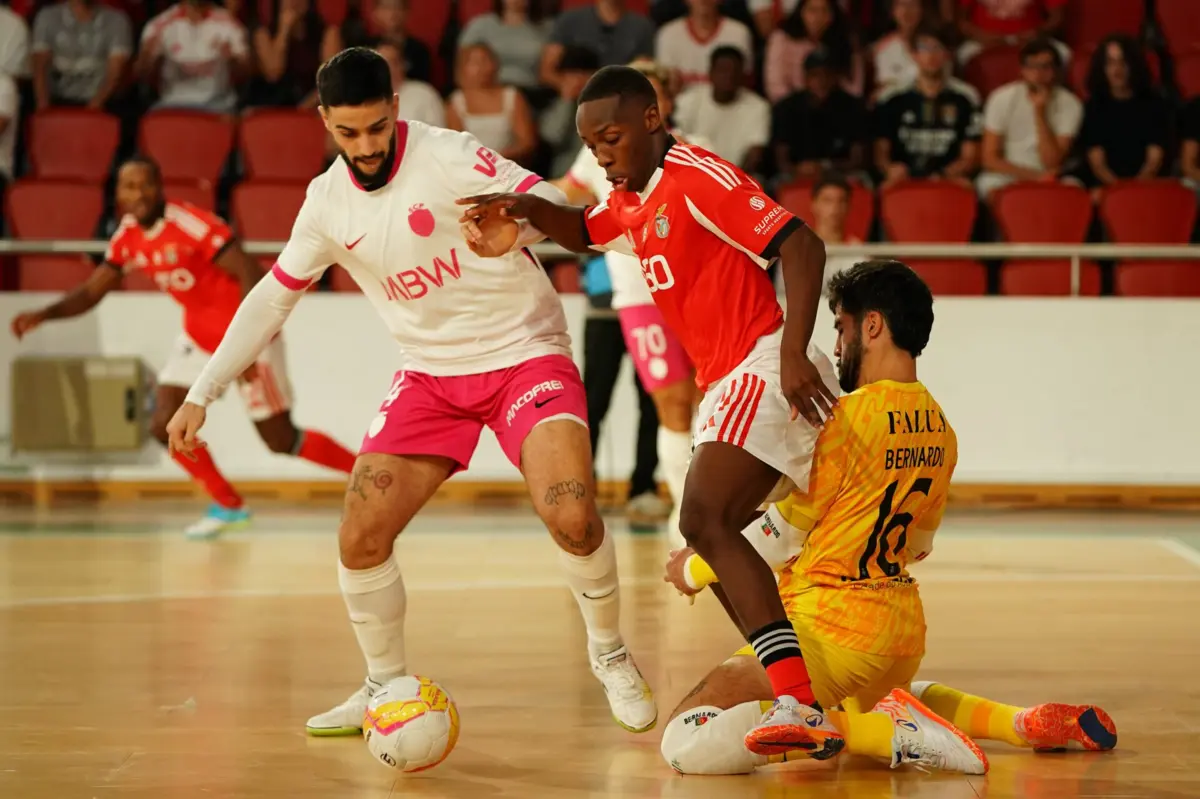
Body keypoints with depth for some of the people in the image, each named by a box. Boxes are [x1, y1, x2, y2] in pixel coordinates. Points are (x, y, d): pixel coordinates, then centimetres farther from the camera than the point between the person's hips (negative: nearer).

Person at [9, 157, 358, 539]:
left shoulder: (192, 224, -24)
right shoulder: (127, 238, -2)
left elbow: (249, 273, -27)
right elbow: (92, 291, 7)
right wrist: (43, 314, -10)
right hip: (199, 332, 7)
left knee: (282, 441, -5)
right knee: (166, 425, -6)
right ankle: (228, 506, 12)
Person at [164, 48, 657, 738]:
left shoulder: (447, 156, -15)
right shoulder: (329, 202, 1)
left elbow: (552, 202, -23)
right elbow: (273, 297, 11)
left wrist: (513, 220, -48)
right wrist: (202, 394, 7)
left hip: (524, 351, -5)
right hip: (432, 372, 5)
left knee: (572, 515, -25)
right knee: (360, 539, -7)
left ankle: (610, 656, 1)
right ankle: (387, 687, 17)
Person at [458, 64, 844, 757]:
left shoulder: (697, 176, -12)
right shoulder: (634, 201, 17)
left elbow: (802, 246, -19)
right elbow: (585, 232, 38)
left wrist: (793, 354, -30)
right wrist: (526, 208, 16)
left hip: (763, 367, -11)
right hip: (730, 382, 11)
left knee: (706, 521, -26)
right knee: (709, 535, 14)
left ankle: (802, 704, -35)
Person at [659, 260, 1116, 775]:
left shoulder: (849, 417, -15)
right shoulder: (940, 431, 7)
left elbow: (782, 536, -9)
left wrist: (695, 569, 7)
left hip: (829, 628, -8)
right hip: (904, 630, 8)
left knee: (686, 745, -16)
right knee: (868, 699, 41)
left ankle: (887, 731, -20)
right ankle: (1024, 723, 17)